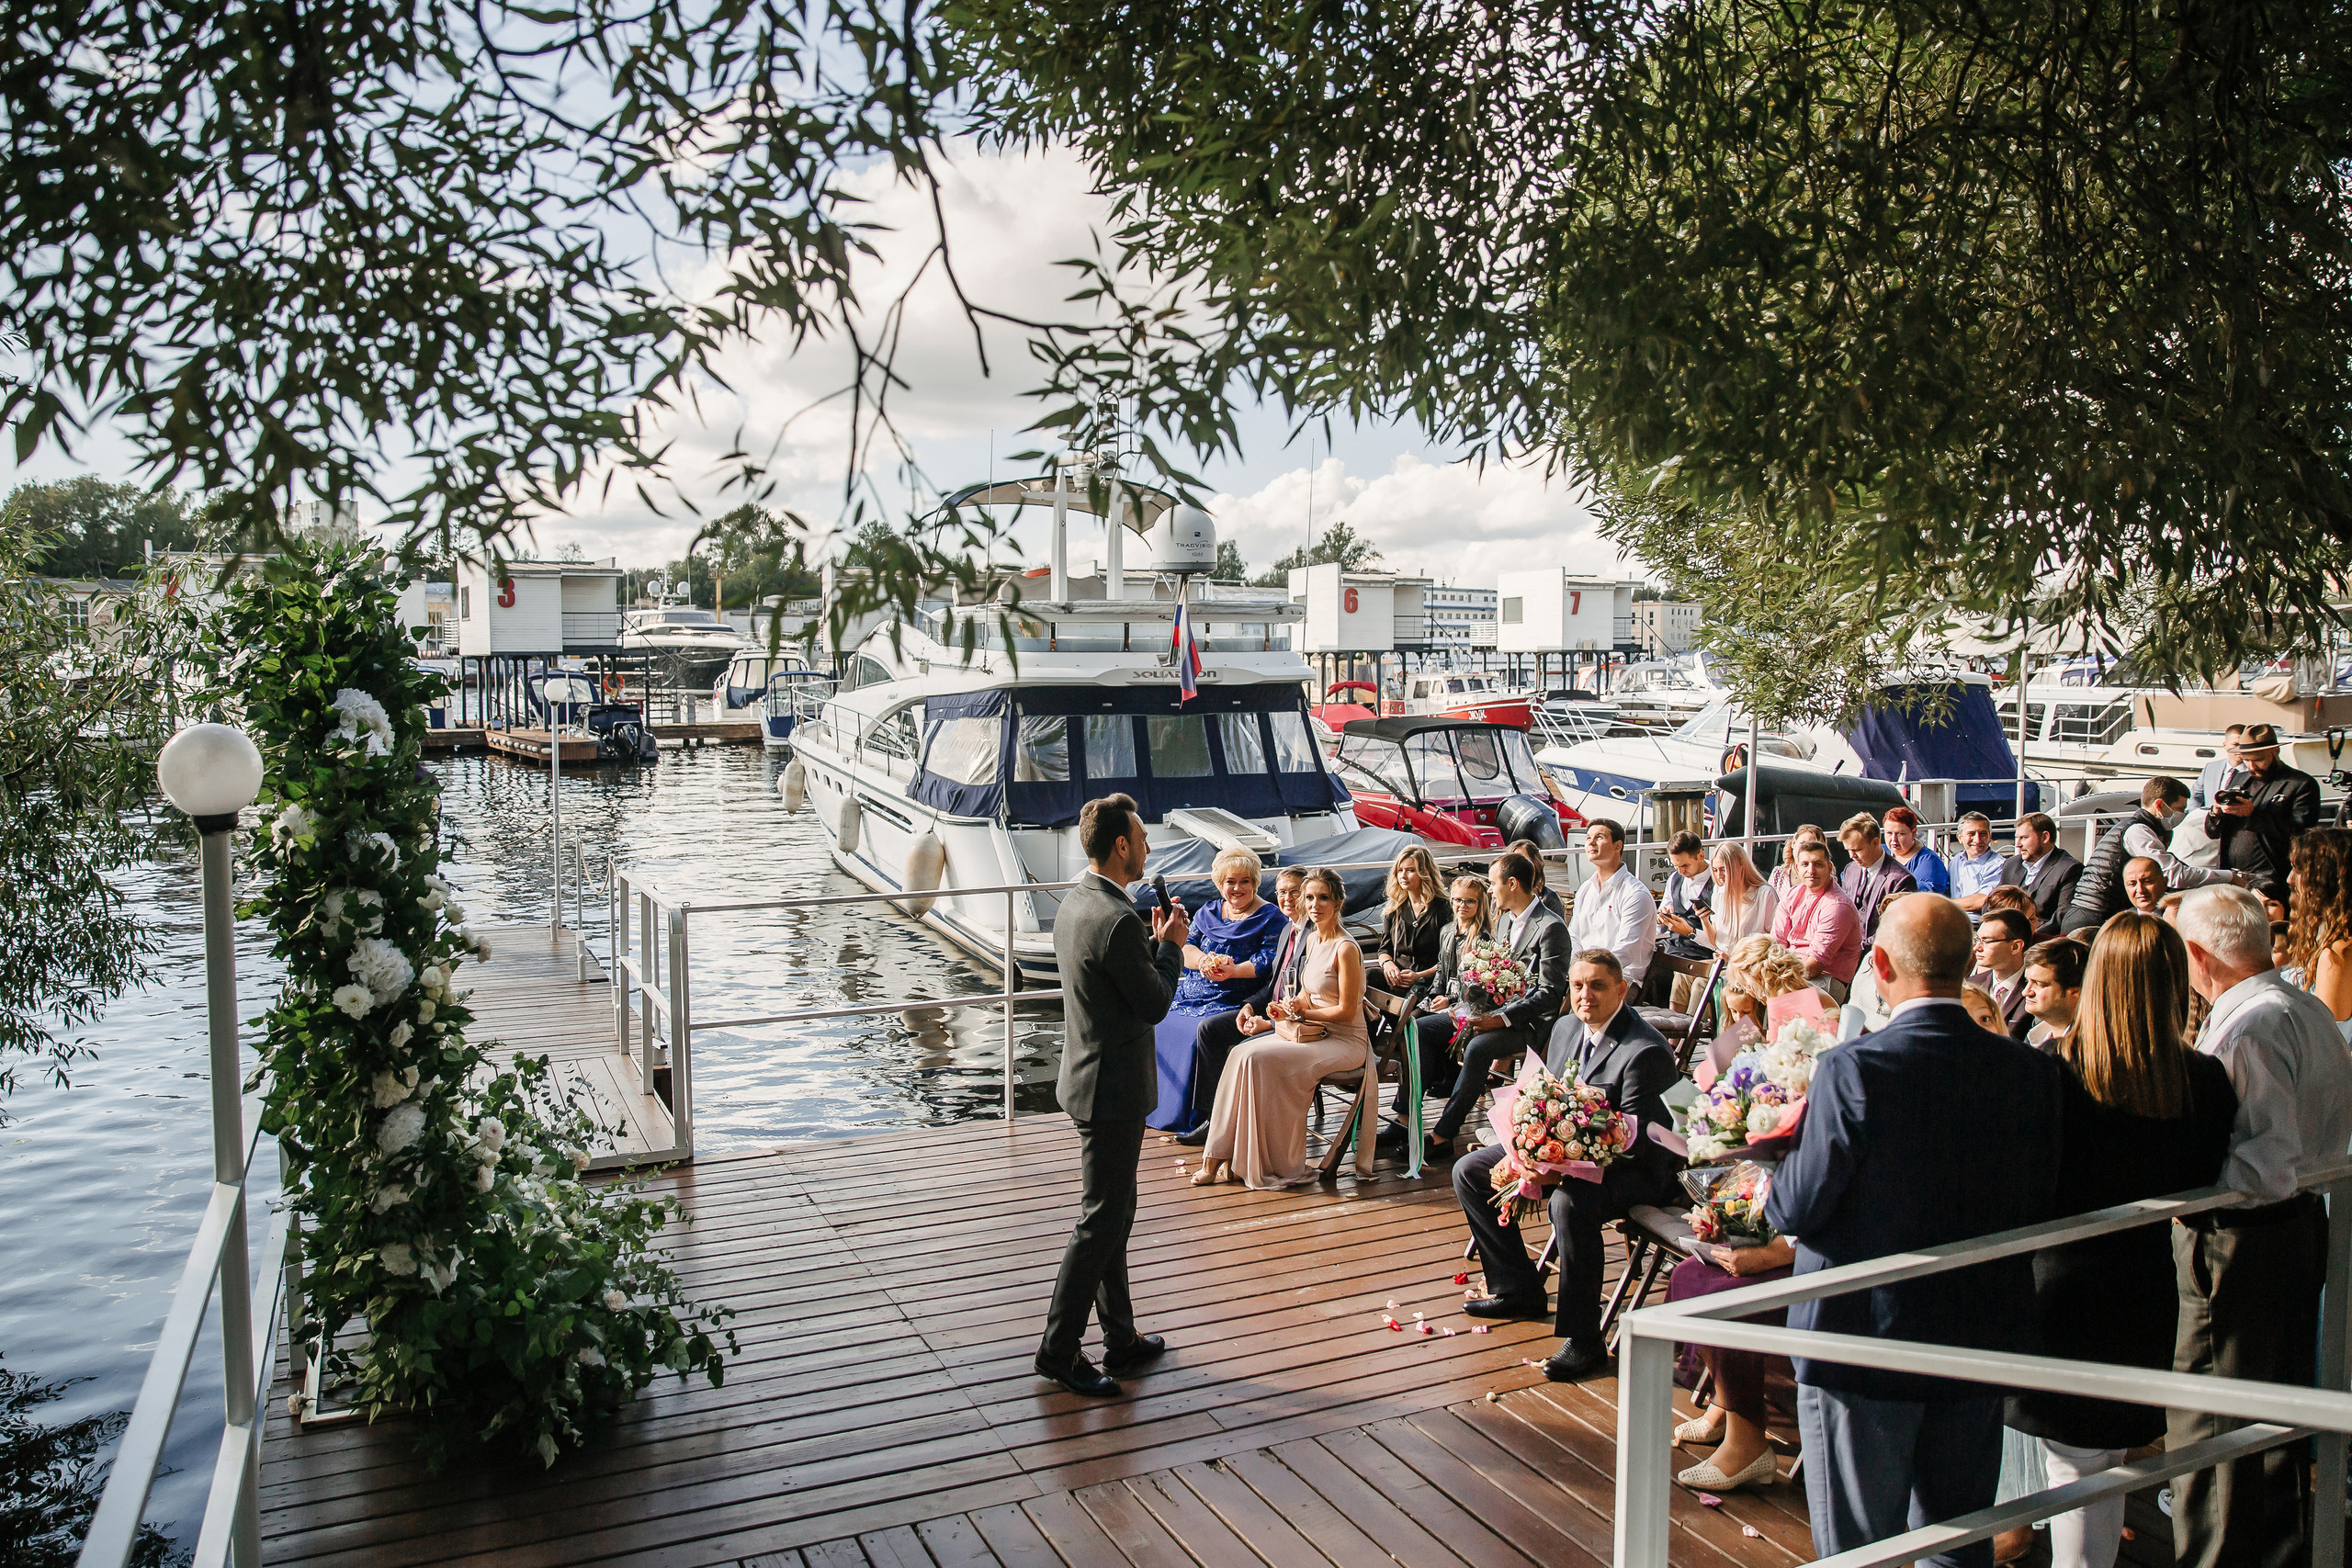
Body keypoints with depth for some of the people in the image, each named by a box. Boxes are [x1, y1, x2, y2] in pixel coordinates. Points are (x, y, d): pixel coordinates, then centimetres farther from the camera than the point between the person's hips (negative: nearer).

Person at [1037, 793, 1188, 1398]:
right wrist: (1171, 946, -4)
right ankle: (1059, 1349, 9)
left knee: (1114, 1213, 17)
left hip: (1090, 1079, 10)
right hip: (1114, 1089, -10)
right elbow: (1155, 1005, -17)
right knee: (1100, 1221, 0)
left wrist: (1156, 941, 9)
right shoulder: (1116, 920, -24)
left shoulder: (1076, 903, 7)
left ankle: (1121, 1338, 28)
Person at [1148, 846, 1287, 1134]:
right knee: (1157, 1024, -14)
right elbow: (1185, 948, 8)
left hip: (1233, 1000, -6)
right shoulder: (1208, 911, 18)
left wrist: (1232, 971, -22)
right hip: (1192, 992, 6)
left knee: (1200, 1032, -30)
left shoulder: (1270, 918, 3)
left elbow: (1269, 962, -8)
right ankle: (1159, 1106, -1)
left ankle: (1196, 1118, -20)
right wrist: (1205, 960, -14)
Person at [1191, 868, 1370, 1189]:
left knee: (1259, 1059, -25)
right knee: (1241, 1053, -14)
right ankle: (1227, 1158, -15)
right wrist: (1273, 1020, 1)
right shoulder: (1311, 940, 11)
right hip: (1315, 1033, 8)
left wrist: (1300, 1012, -9)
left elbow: (1346, 1011, -15)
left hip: (1345, 1041, -8)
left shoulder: (1346, 949, -15)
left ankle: (1271, 1163, -14)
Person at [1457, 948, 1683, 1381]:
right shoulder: (1566, 1028, 4)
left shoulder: (1645, 1050, -23)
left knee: (1569, 1201, -39)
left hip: (1635, 1171, -9)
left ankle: (1583, 1340, -23)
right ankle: (1518, 1289, 17)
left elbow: (1636, 1141, -25)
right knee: (1469, 1172, 6)